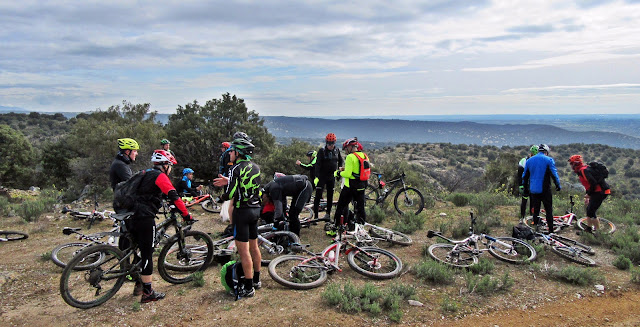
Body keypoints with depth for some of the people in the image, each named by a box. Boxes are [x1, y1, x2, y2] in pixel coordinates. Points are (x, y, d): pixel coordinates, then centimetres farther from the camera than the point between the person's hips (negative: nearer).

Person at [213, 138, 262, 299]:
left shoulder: (236, 168, -15)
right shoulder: (256, 167, 8)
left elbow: (231, 194, -20)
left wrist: (220, 198, 0)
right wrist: (228, 181, 14)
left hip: (242, 211, -8)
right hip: (255, 209, 8)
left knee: (244, 251, -1)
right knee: (254, 247, 18)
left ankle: (248, 287, 6)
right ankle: (256, 279, 30)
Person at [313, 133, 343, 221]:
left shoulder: (337, 151, 4)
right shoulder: (322, 151, -8)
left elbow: (341, 161, 19)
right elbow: (318, 164, -14)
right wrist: (316, 176, -22)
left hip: (332, 177, 4)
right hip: (322, 176, -4)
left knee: (330, 195, 10)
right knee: (318, 195, -8)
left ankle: (328, 213, 22)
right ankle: (315, 215, -5)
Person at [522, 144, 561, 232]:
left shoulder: (529, 160, 9)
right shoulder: (549, 160, -5)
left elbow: (525, 176, 13)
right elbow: (554, 174, -6)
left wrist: (525, 187, 23)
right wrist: (558, 185, 7)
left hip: (533, 190, 4)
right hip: (545, 190, -4)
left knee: (535, 210, 11)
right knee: (549, 210, 5)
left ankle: (535, 228, 13)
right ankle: (550, 230, 5)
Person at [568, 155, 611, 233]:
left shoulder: (584, 170, -18)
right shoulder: (581, 170, 14)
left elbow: (594, 183, -26)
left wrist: (589, 194, -14)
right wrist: (587, 196, 22)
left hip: (600, 192, -10)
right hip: (597, 192, 10)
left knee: (591, 212, -7)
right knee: (589, 210, 16)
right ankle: (589, 229, 26)